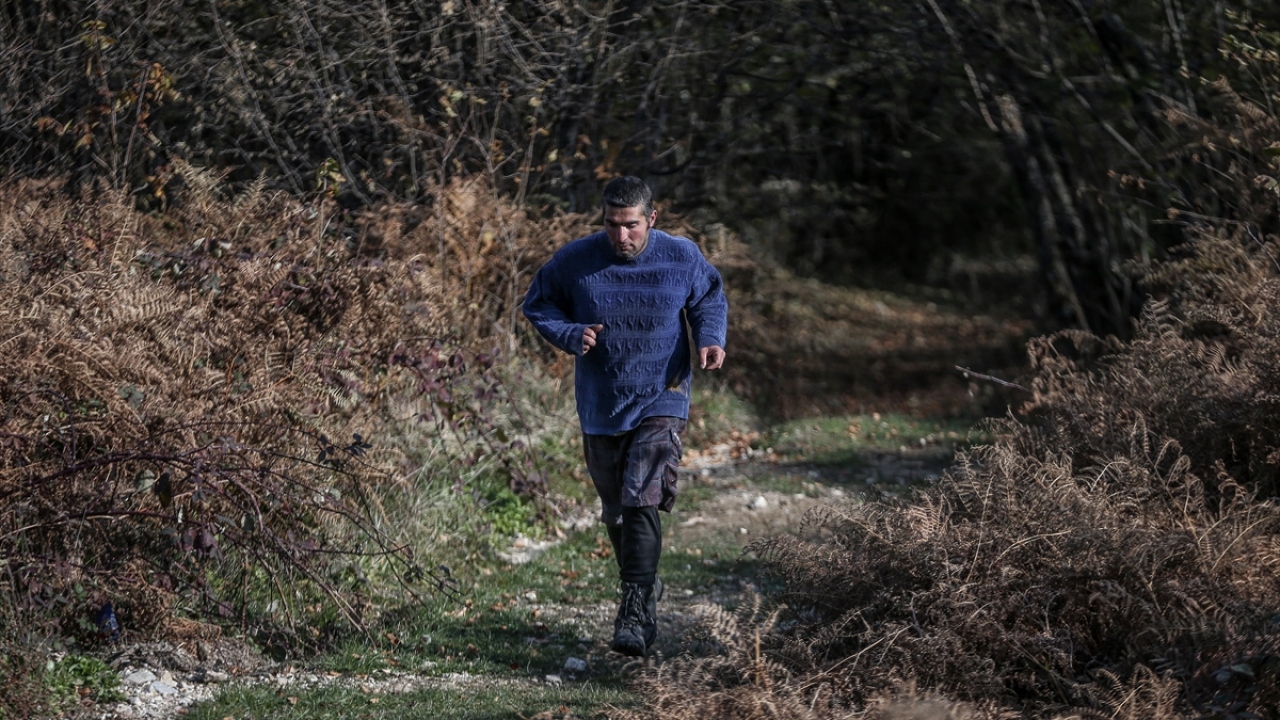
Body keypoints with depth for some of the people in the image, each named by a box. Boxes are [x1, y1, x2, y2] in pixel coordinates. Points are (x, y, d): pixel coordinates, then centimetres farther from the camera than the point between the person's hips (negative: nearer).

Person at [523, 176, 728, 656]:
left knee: (642, 502, -18)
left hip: (661, 402, -3)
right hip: (600, 406, 3)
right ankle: (646, 589, 35)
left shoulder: (682, 258, -6)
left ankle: (635, 615, -19)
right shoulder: (575, 260, -7)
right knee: (616, 511, 12)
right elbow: (538, 304, 7)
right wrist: (570, 334, -13)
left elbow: (710, 299, 13)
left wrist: (710, 339, -7)